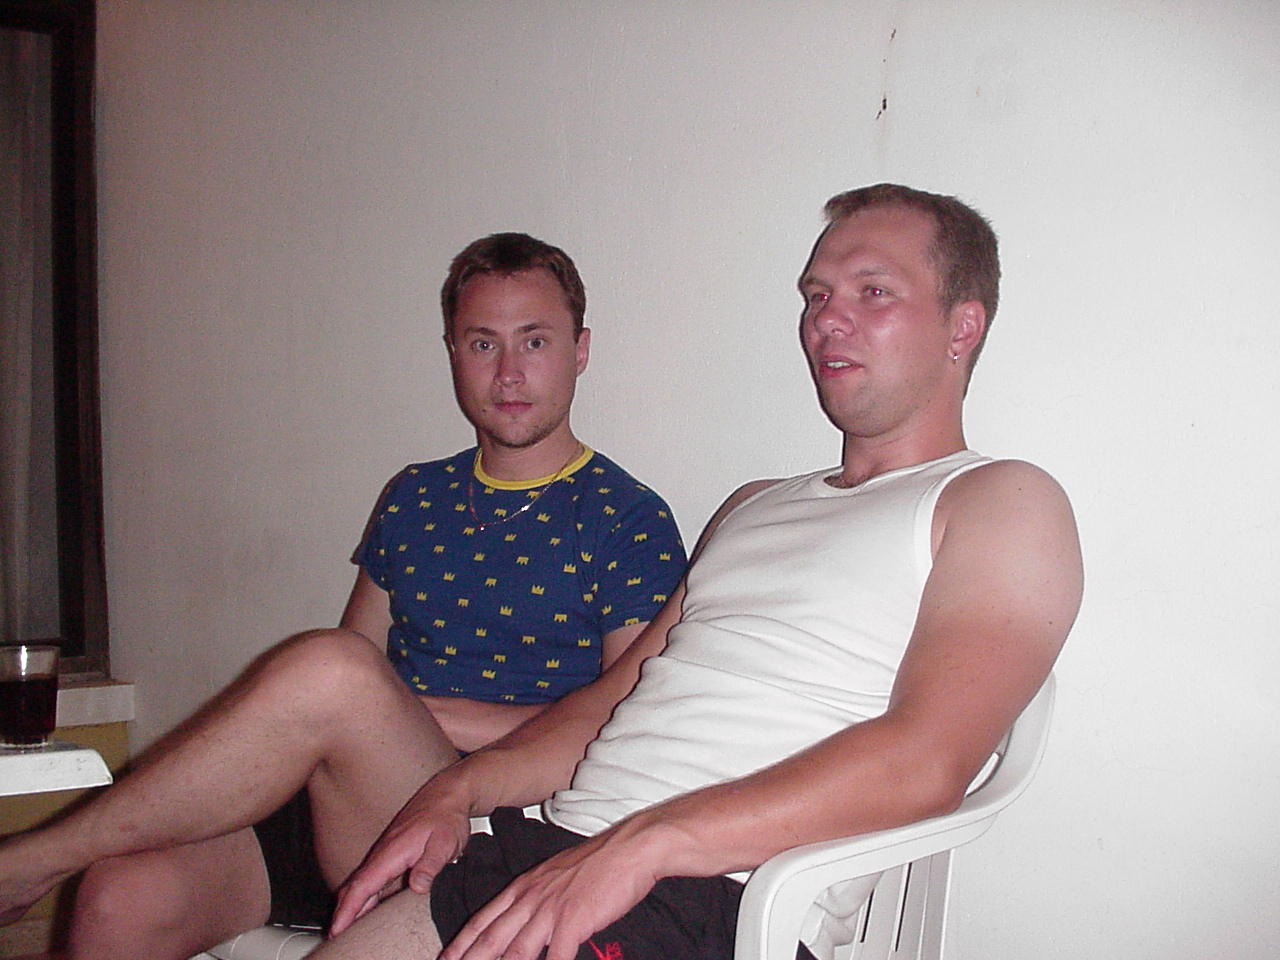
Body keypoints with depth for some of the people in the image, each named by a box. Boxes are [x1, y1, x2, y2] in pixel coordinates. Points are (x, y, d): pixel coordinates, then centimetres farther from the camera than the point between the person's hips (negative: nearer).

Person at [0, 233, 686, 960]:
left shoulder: (631, 521, 3)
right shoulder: (413, 497, 19)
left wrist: (420, 711, -12)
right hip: (341, 804, 4)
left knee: (331, 671, -31)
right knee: (124, 900, -26)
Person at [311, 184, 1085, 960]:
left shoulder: (1006, 503, 1)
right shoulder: (753, 506, 25)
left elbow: (924, 763, -14)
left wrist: (642, 842, -21)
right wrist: (458, 791, 4)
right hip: (538, 845, 7)